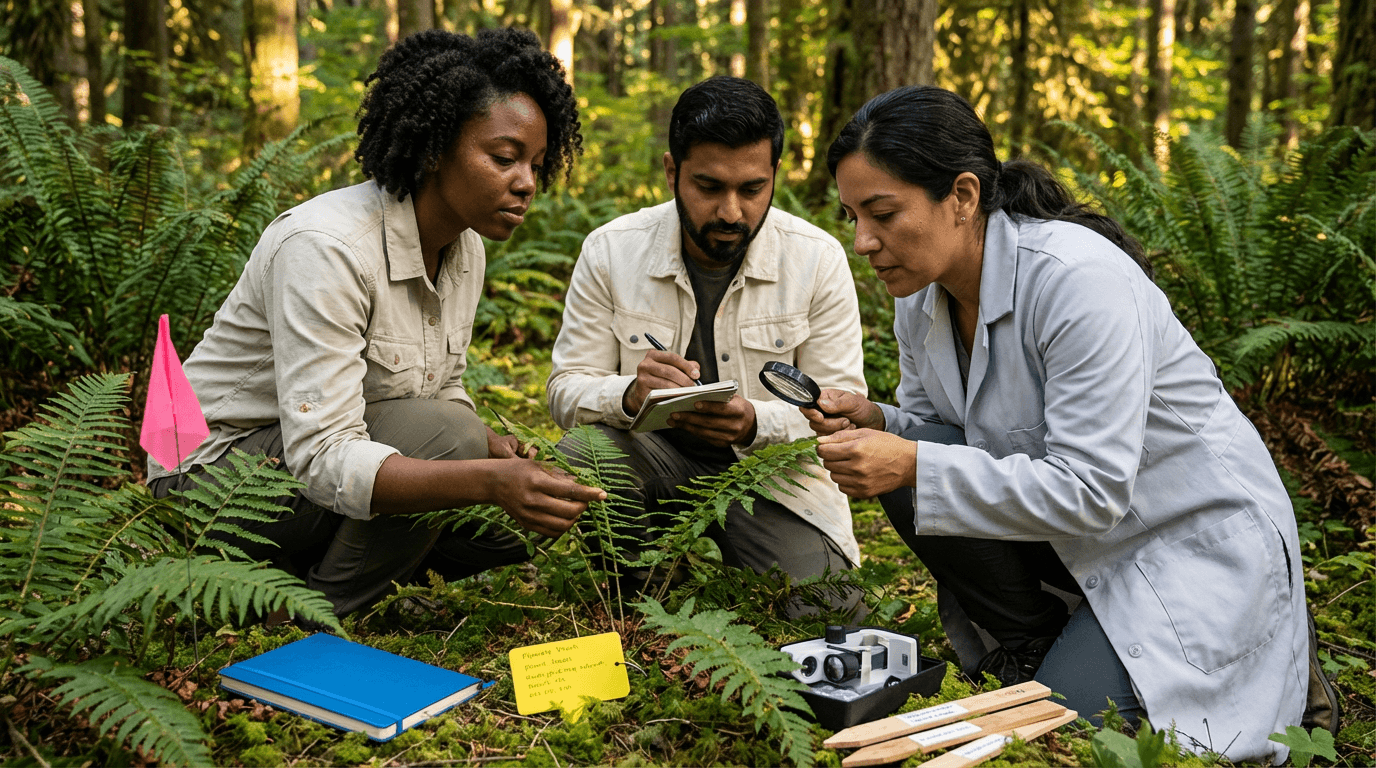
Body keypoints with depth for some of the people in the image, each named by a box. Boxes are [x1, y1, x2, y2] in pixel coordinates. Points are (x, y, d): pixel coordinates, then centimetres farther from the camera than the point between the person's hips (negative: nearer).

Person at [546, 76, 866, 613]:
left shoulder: (820, 259, -9)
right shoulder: (610, 251, -7)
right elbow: (567, 390, -7)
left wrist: (755, 423, -32)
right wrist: (630, 395, -32)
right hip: (653, 461, 1)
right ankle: (628, 601, -2)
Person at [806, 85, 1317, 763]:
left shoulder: (1079, 278, -29)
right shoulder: (919, 295, -5)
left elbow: (1091, 491, -31)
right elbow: (929, 425, 6)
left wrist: (915, 466, -35)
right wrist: (876, 424, -17)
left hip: (1201, 537, -6)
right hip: (1070, 529, 7)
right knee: (909, 470, -16)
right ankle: (1032, 649, 2)